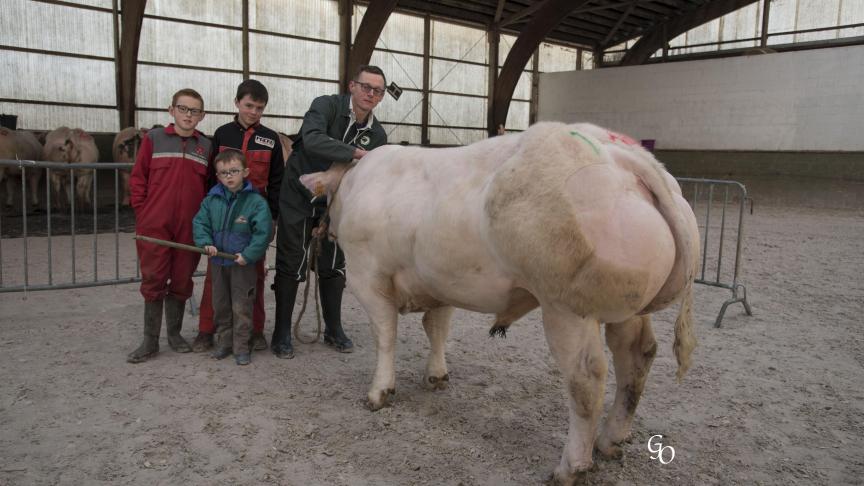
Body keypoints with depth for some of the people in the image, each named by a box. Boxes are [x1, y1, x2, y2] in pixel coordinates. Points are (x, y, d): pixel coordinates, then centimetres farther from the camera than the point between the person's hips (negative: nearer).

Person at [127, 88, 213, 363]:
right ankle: (150, 341, 12)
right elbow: (137, 177, 4)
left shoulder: (206, 146, 7)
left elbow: (209, 186, 10)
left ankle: (174, 333, 25)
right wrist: (141, 211, -1)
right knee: (153, 281, 3)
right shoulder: (154, 138, 3)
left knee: (181, 281, 10)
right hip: (155, 225, -1)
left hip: (190, 227, 2)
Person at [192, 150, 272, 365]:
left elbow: (263, 232, -15)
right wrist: (206, 243, -13)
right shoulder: (212, 199, 1)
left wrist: (248, 254, -20)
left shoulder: (256, 201, -12)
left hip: (244, 264, -5)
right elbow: (199, 222, 4)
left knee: (241, 307, 2)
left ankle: (241, 346, 13)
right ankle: (224, 342, 30)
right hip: (218, 262, 5)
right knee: (220, 305, 16)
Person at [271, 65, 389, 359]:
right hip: (298, 195, -4)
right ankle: (282, 334, 11)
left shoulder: (378, 134, -4)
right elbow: (312, 139, -37)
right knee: (291, 265, 0)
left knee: (334, 266, 8)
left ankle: (333, 330, 23)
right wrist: (355, 152, -44)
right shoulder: (327, 106, -17)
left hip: (334, 202, 4)